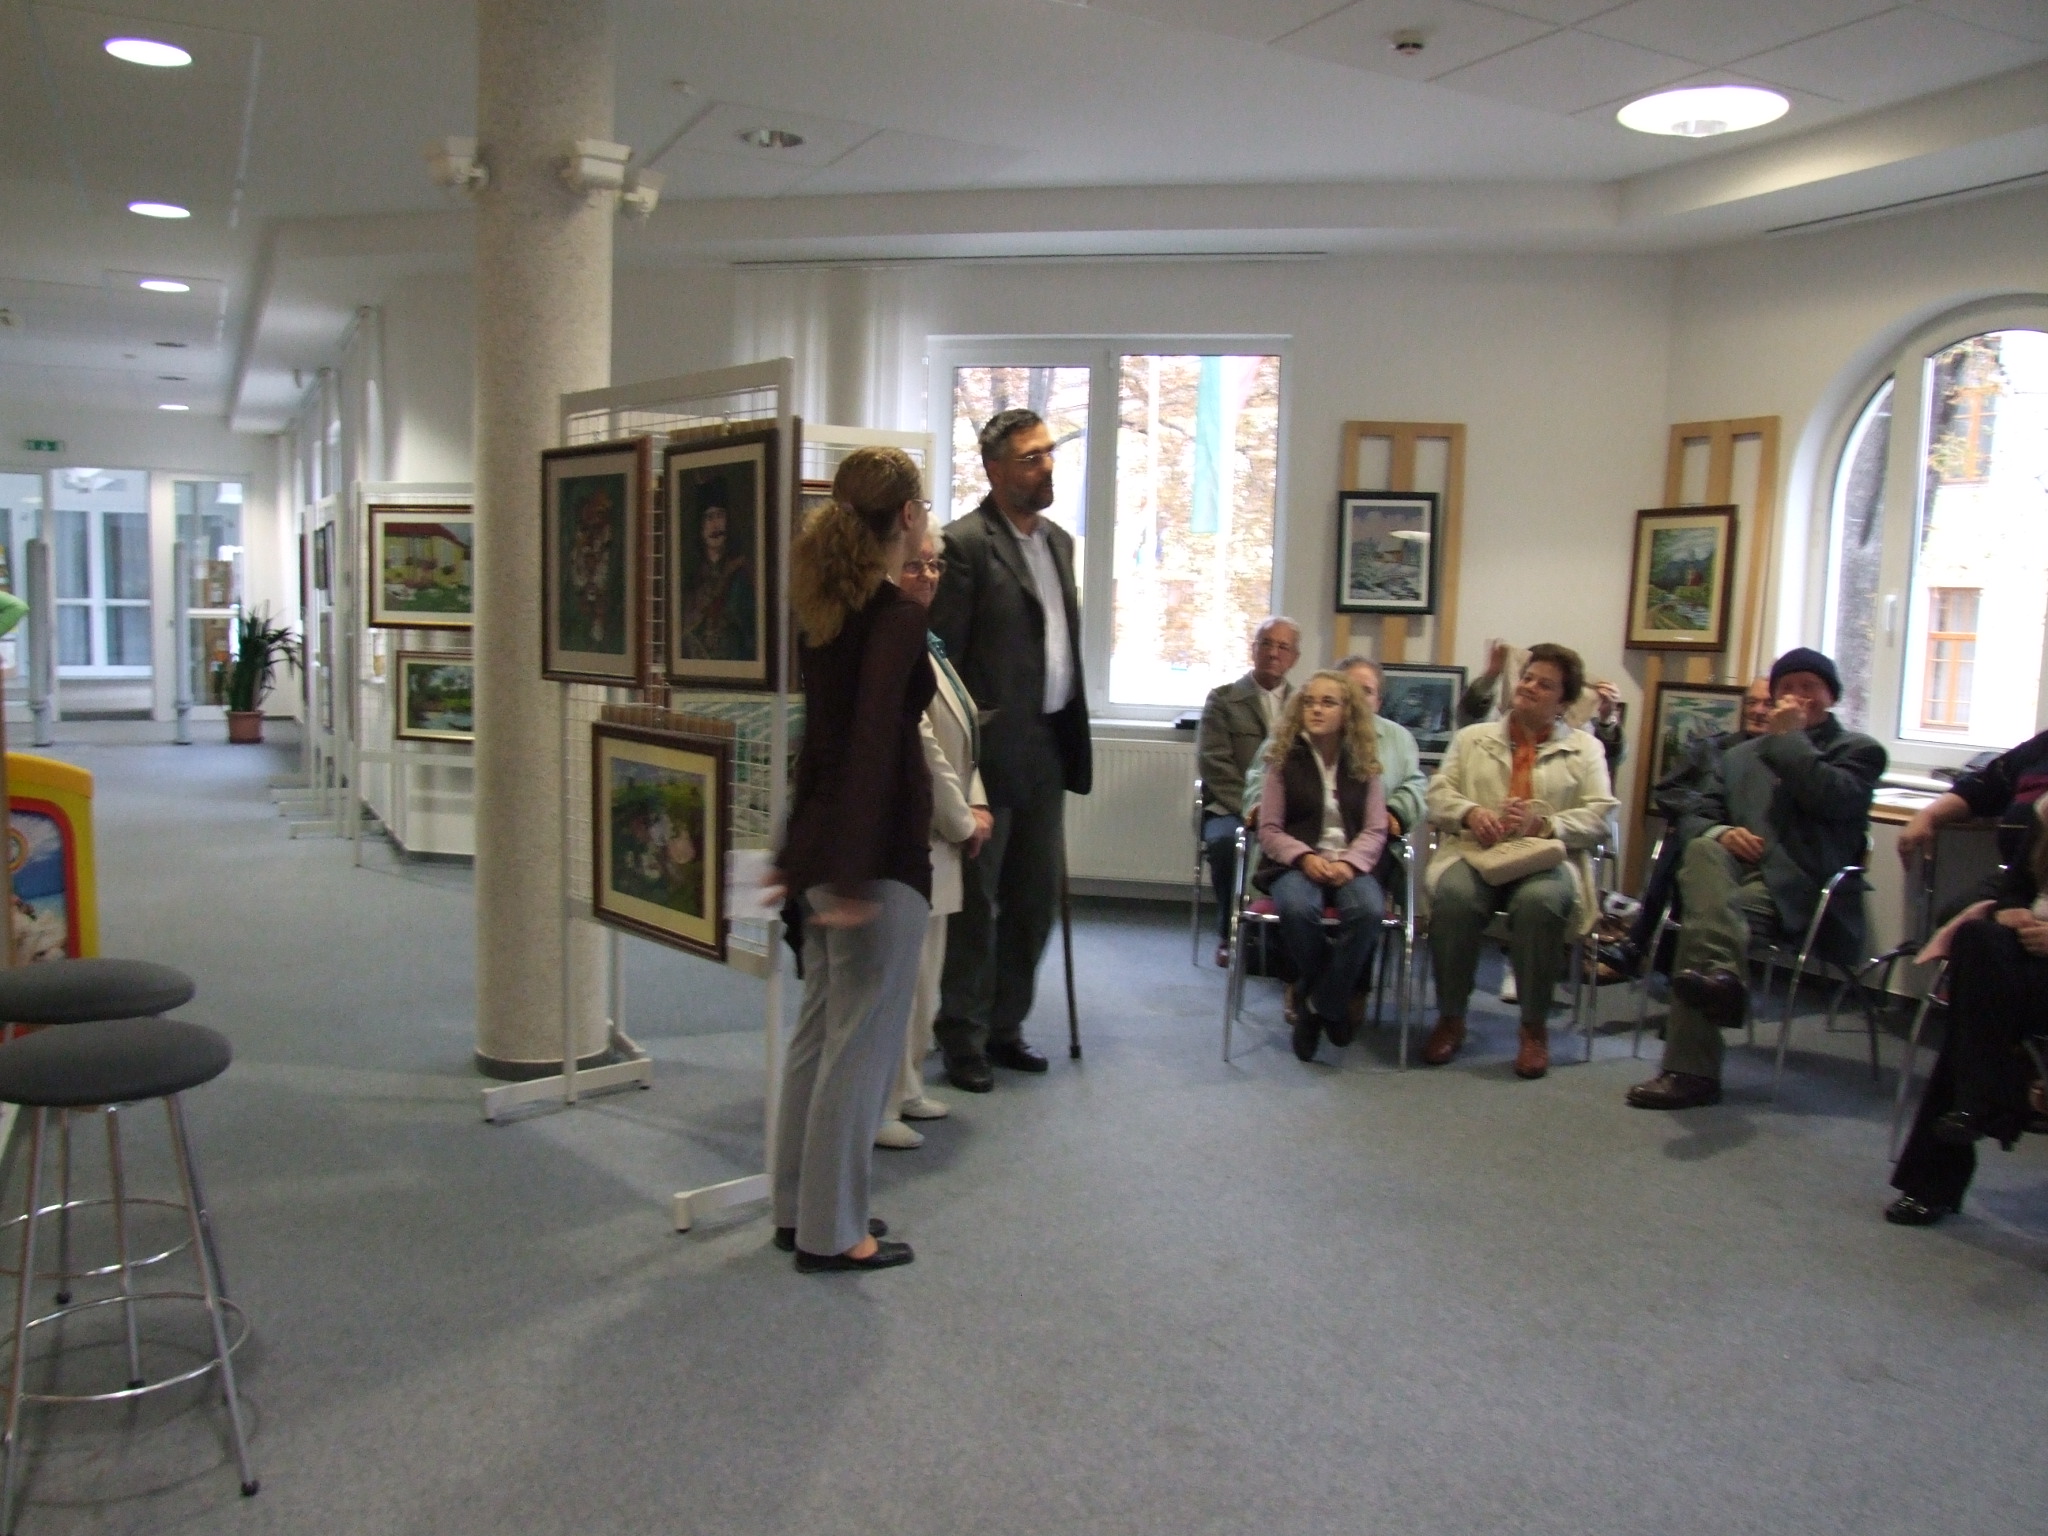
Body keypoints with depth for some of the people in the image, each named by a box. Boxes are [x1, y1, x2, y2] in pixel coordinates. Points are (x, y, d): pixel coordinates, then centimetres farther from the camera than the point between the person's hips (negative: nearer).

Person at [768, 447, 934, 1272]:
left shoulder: (825, 607, 10)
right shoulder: (898, 614, -15)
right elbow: (873, 741, -24)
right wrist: (853, 877, -25)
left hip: (819, 838, 9)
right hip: (876, 852, -9)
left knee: (820, 1026, 16)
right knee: (863, 1040, 1)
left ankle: (800, 1208, 27)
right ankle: (832, 1233, 12)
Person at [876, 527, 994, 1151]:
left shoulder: (925, 641, 15)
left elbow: (959, 738, 18)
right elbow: (921, 750, -20)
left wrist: (976, 805, 5)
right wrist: (961, 824, -9)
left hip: (936, 840, 11)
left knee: (921, 971, 19)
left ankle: (906, 1088, 33)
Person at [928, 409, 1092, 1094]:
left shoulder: (1059, 541, 14)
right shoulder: (966, 543, -11)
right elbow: (942, 654, -13)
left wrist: (1073, 733, 13)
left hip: (1048, 745, 8)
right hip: (992, 748, -8)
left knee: (1036, 896, 14)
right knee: (976, 901, 3)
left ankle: (1005, 1025, 28)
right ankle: (963, 1037, 16)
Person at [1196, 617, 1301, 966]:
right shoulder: (1223, 699, 10)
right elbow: (1213, 761, -2)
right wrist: (1248, 806, -15)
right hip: (1232, 808, -1)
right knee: (1225, 840, -36)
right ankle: (1230, 934, -14)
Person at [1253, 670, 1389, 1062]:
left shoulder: (1364, 763, 11)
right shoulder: (1285, 759, 7)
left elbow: (1375, 831, 5)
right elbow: (1268, 830, 3)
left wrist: (1348, 862, -15)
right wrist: (1305, 857, -16)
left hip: (1351, 865, 1)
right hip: (1294, 864, -1)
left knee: (1368, 910, -34)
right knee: (1297, 909, -36)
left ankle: (1319, 1006, -13)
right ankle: (1331, 1003, -7)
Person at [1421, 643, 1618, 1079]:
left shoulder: (1585, 749, 17)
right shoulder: (1473, 738, 22)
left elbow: (1600, 814, 4)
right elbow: (1438, 794, 13)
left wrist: (1543, 823, -13)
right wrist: (1470, 812, -9)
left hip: (1549, 859, -1)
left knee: (1539, 902, -37)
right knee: (1454, 896, -34)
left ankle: (1535, 1027, -19)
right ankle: (1450, 1019, -16)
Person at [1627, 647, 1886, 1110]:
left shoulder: (1859, 751, 16)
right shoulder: (1739, 756, 31)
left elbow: (1834, 799, -7)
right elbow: (1701, 816, 21)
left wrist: (1789, 738, 0)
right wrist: (1722, 832, -4)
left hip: (1796, 885, -4)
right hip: (1738, 868, 4)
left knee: (1699, 924, -33)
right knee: (1701, 850, -35)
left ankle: (1690, 1072, -42)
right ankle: (1720, 971, -57)